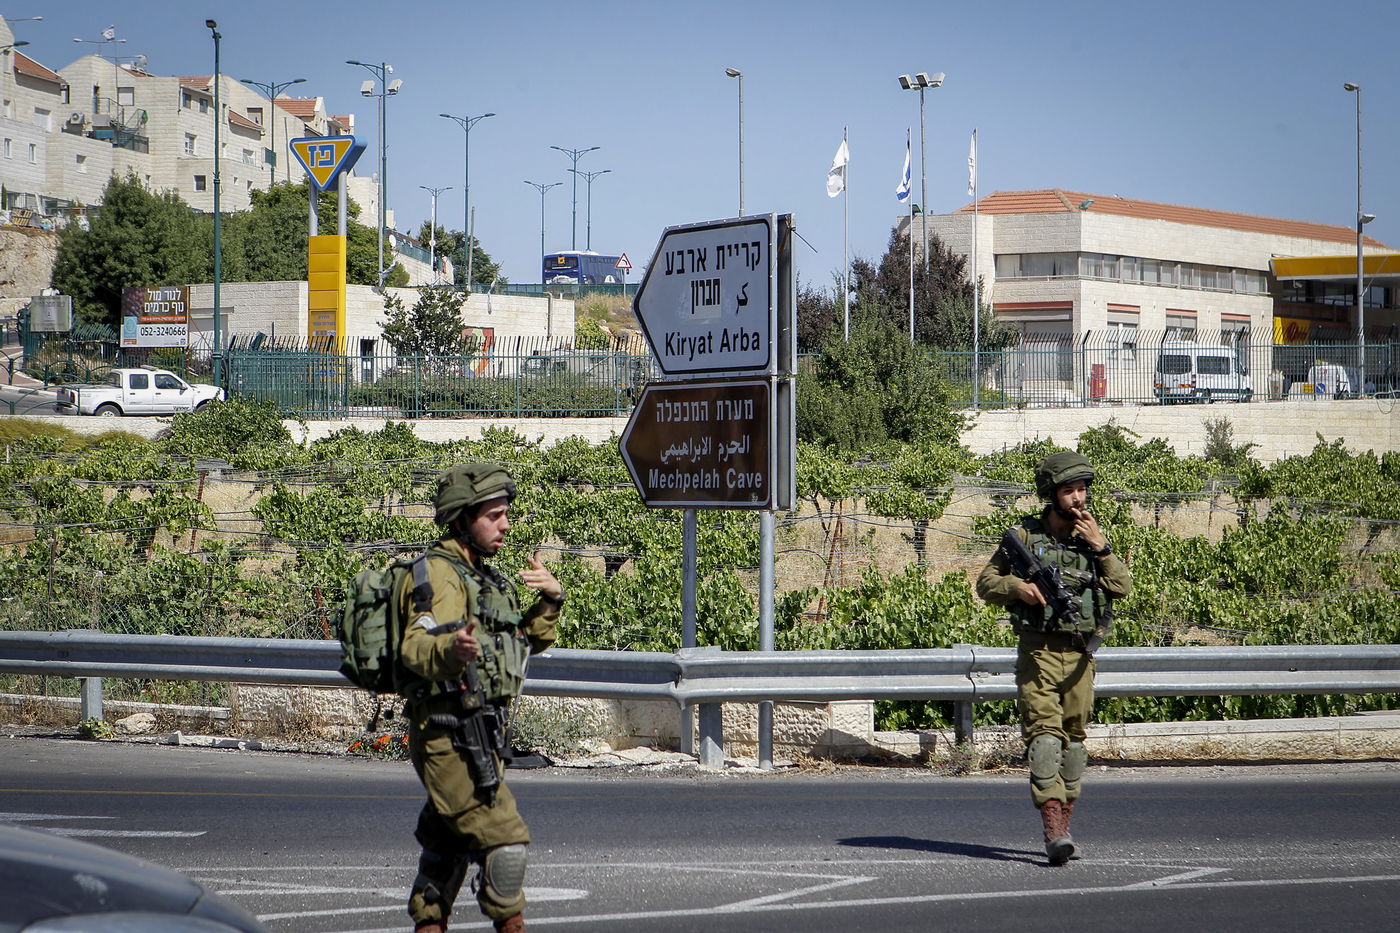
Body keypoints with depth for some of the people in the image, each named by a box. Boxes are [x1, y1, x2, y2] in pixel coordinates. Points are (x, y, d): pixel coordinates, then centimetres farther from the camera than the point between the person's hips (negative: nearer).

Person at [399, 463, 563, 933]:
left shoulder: (483, 577, 17)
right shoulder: (438, 574, -14)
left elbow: (530, 641, 27)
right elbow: (417, 649, -30)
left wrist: (550, 601, 10)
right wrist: (452, 649, -51)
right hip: (448, 734, -10)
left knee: (449, 843, 18)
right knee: (504, 838, -14)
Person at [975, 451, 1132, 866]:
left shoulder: (1094, 537, 8)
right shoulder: (1025, 535, 0)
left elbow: (1122, 586, -1)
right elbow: (986, 583, 3)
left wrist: (1100, 547, -12)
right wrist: (1016, 586, -16)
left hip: (1080, 654, 4)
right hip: (1039, 650, -4)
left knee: (1073, 736, 9)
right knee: (1044, 734, -14)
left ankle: (1063, 826, 19)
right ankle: (1054, 831, -22)